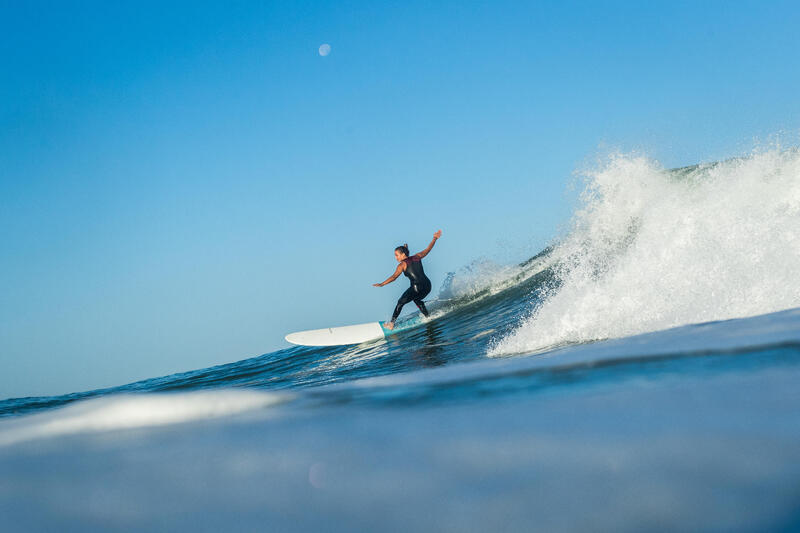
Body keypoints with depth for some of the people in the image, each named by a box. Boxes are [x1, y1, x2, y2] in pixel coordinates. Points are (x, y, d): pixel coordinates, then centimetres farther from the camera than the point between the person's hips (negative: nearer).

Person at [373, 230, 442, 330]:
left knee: (400, 303, 7)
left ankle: (391, 323, 4)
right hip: (427, 286, 6)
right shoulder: (417, 257, 14)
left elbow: (394, 277, -11)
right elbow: (428, 249, 24)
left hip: (416, 287, -6)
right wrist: (435, 239, 34)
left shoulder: (402, 265, -1)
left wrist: (382, 284, -14)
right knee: (417, 300, 35)